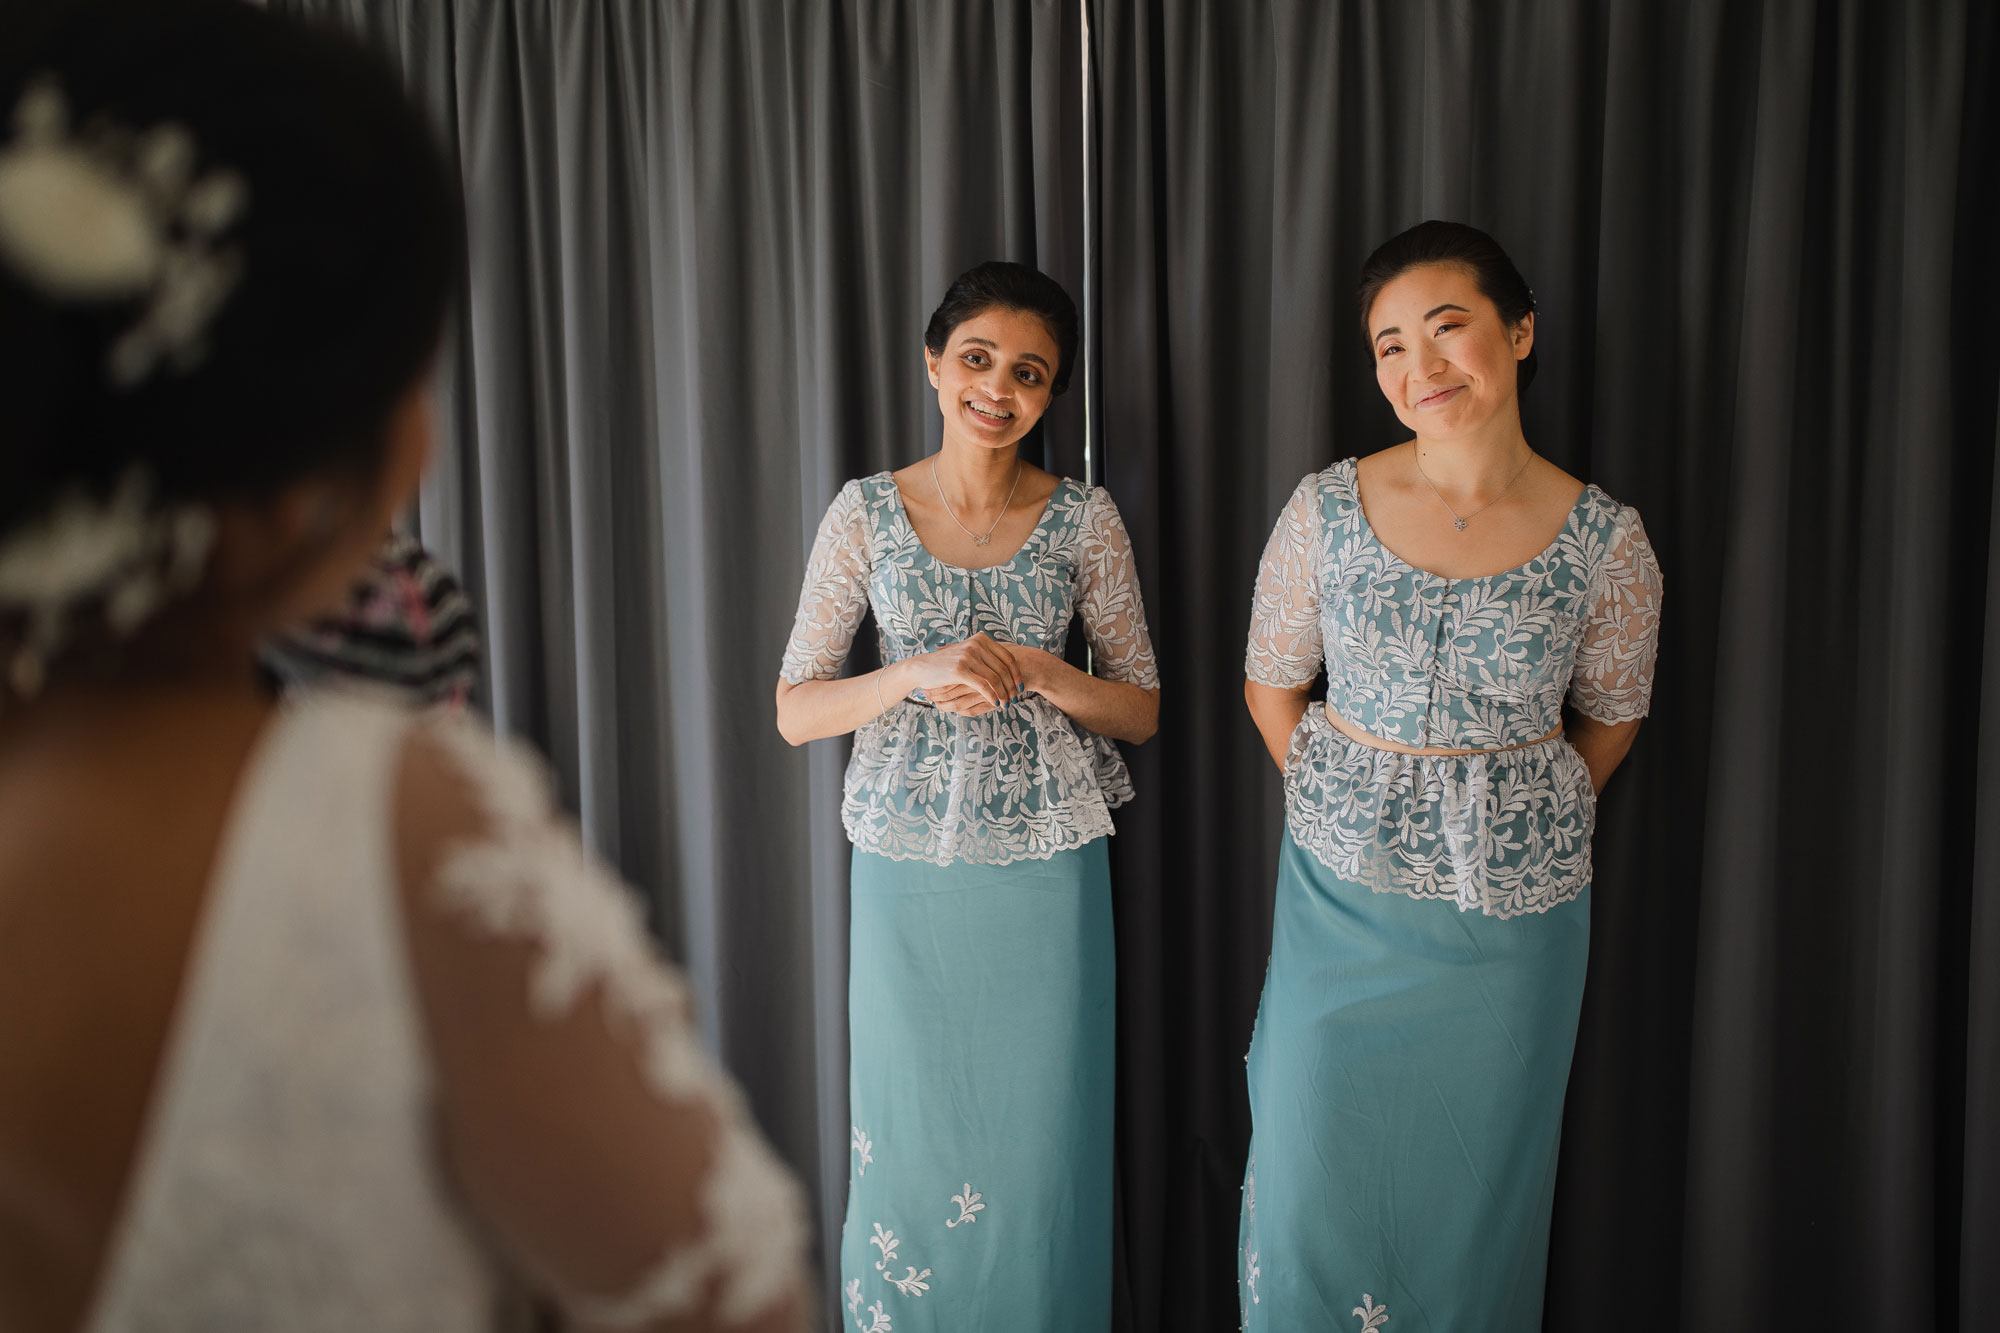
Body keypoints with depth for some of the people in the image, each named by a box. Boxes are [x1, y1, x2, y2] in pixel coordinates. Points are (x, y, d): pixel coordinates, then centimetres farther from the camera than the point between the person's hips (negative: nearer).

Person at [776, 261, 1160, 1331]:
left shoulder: (1084, 519, -2)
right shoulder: (866, 512, -2)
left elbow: (1140, 712, 2)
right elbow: (793, 712, -2)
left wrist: (1030, 671, -15)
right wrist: (918, 674, -18)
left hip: (1048, 868, 0)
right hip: (906, 863, 0)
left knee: (1041, 1138, 9)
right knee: (908, 1134, 11)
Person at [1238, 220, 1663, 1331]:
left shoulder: (1604, 541, -8)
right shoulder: (1327, 510, -7)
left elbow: (1610, 718, 8)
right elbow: (1271, 684, 5)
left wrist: (1522, 821, 10)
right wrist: (1354, 813, 7)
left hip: (1515, 906, 0)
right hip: (1342, 894, 1)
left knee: (1478, 1184, 13)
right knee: (1314, 1174, 9)